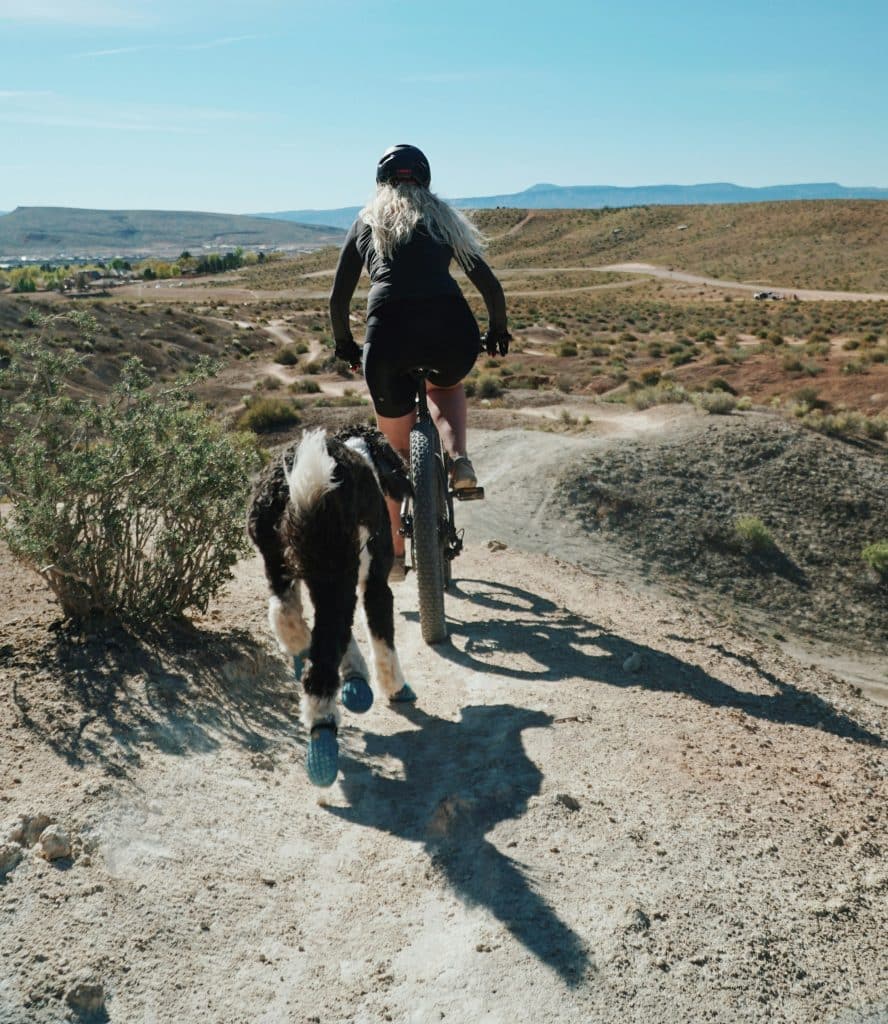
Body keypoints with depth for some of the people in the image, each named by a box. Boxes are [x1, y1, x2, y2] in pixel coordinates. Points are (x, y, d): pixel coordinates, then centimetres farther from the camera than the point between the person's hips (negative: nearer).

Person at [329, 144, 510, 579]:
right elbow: (489, 284, 19)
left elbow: (338, 299, 22)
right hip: (451, 329, 1)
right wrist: (498, 330, 34)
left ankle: (394, 554, 25)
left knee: (396, 451, 19)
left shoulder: (366, 221, 25)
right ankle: (459, 459, 9)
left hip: (389, 331, 0)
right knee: (446, 387, 37)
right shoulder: (445, 218, 24)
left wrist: (345, 345, 37)